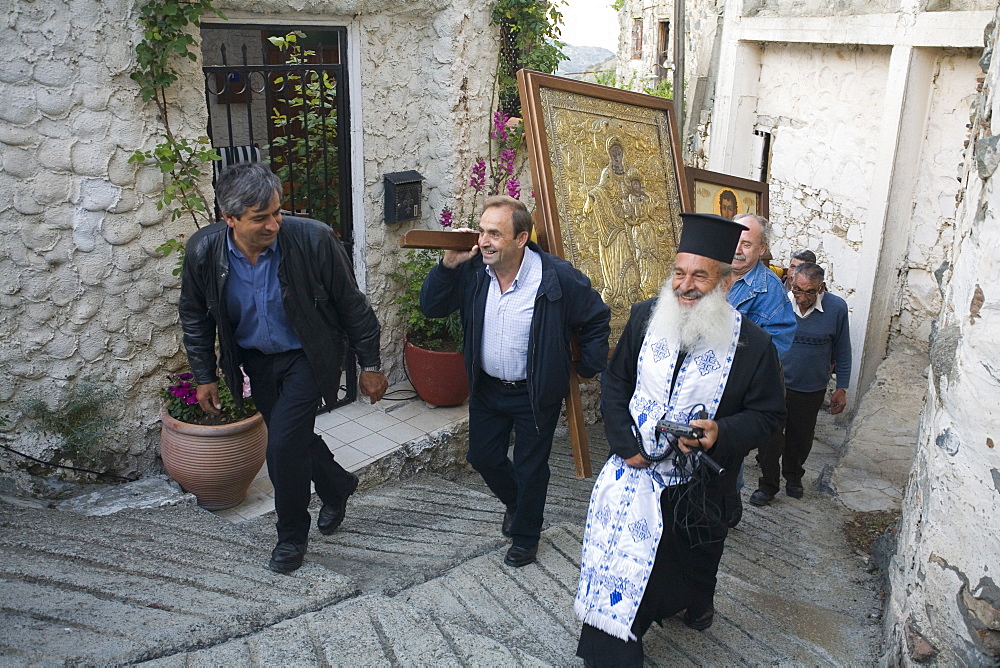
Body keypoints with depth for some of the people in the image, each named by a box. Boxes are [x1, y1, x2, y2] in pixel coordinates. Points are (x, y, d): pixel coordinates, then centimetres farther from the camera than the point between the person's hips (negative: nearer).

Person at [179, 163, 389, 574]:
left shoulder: (313, 239, -27)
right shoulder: (203, 251, -18)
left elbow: (351, 305, -14)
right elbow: (194, 316, 1)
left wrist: (370, 365, -8)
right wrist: (204, 376, 2)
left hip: (306, 358, -4)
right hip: (255, 361, 4)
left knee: (282, 445, -11)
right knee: (294, 437, 16)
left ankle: (292, 536, 15)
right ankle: (337, 487, 47)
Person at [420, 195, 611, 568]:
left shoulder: (557, 278, -21)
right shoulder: (472, 271, -11)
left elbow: (597, 319, -7)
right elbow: (431, 307, -8)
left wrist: (588, 369, -4)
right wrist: (448, 264, -22)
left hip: (536, 394, -4)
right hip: (486, 387, 4)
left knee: (530, 468, 11)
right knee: (482, 456, 17)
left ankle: (525, 536, 36)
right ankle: (516, 502, 49)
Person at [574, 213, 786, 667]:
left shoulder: (751, 344, -14)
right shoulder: (645, 318, -6)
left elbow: (768, 412, -5)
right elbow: (615, 382, 3)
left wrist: (722, 434, -24)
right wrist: (626, 445, -7)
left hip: (697, 485, -1)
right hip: (634, 471, 1)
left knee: (692, 562, 22)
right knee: (619, 567, 3)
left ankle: (698, 603, 57)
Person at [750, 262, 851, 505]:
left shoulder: (837, 308, -13)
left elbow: (842, 352, 0)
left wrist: (841, 389, 2)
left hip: (812, 390, 1)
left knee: (800, 439, 19)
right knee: (770, 438, -1)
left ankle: (793, 476, 43)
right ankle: (768, 484, 18)